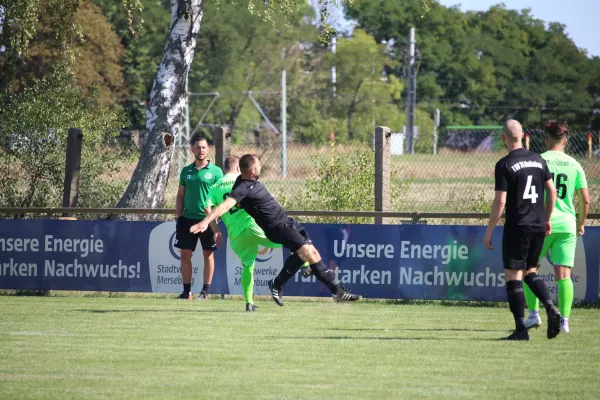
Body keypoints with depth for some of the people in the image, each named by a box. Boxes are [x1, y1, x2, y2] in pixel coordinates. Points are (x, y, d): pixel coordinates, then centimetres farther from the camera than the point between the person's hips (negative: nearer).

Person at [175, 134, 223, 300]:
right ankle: (186, 291, 10)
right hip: (188, 219, 4)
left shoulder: (215, 171, -1)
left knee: (208, 254, 2)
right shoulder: (186, 171, 9)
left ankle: (206, 290, 7)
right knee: (185, 254, 3)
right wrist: (179, 218, 7)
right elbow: (180, 196, 13)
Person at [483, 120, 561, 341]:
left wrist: (489, 231, -6)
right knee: (530, 272, 20)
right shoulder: (538, 160, 7)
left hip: (517, 228, -6)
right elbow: (552, 191, 10)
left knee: (513, 276, 1)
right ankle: (551, 308, -3)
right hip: (538, 226, 6)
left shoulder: (505, 165, -11)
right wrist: (547, 219, 23)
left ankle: (521, 329, -4)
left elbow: (500, 202, -14)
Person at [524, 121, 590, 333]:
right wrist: (580, 224, 21)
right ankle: (564, 320, -7)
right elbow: (585, 200, 6)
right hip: (567, 224, 2)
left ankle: (533, 314, 8)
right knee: (564, 275, 1)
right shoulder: (574, 165, 6)